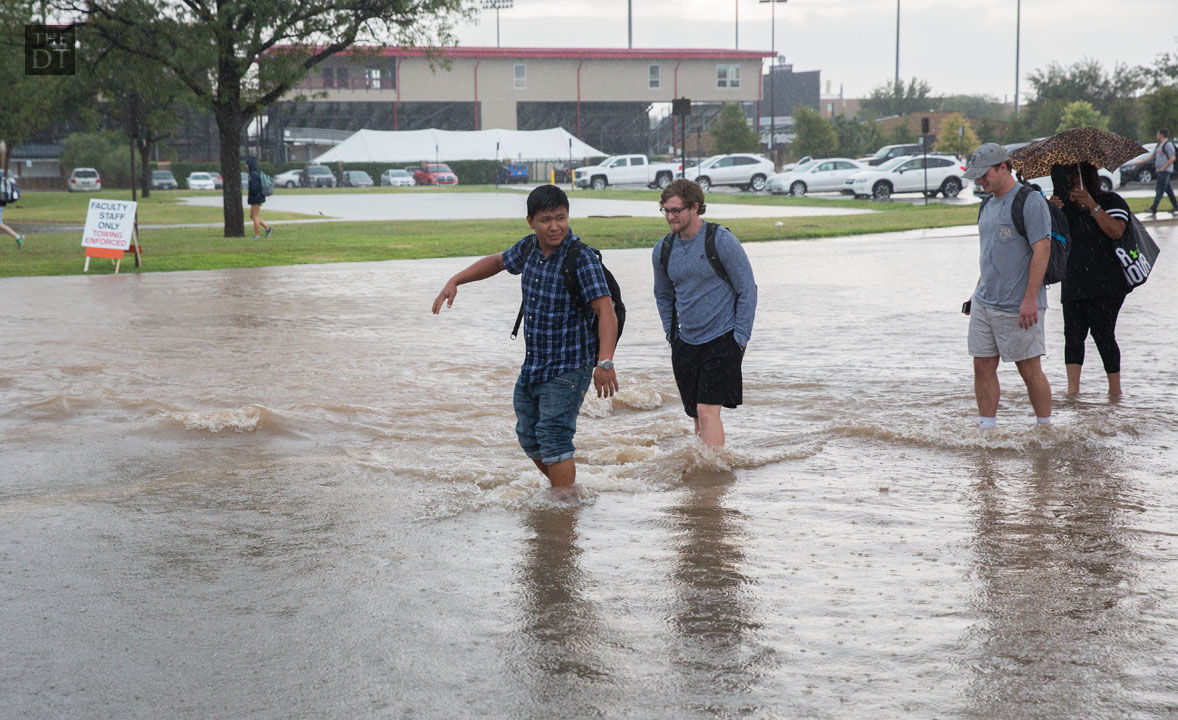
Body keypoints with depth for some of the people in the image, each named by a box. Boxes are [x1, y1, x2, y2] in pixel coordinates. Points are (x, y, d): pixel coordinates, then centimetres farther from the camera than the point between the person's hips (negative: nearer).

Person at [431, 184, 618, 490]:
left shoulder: (582, 259, -21)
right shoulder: (529, 248, 2)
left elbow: (606, 311, -29)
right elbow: (498, 261, 24)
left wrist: (605, 362, -41)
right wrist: (454, 281, 16)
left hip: (568, 368, -8)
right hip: (533, 364, 8)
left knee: (553, 438, -15)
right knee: (528, 437, 17)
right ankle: (562, 489, 37)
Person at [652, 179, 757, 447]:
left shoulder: (722, 241, -10)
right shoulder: (662, 250, 5)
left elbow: (747, 290, -5)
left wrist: (739, 339, -9)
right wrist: (672, 334, 14)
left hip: (722, 339, -5)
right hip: (686, 343, 5)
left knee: (707, 410, -15)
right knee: (697, 414, 9)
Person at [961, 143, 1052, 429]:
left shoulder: (1030, 201, -10)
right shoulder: (988, 206, 16)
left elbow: (1042, 250, -16)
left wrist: (1030, 299, -21)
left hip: (1018, 308, -8)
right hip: (984, 305, 8)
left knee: (1030, 370, -1)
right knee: (983, 367, 5)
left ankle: (1045, 429, 11)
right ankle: (986, 429, 10)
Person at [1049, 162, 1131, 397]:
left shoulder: (1110, 201, 1)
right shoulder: (1066, 208, 16)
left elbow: (1116, 231, -15)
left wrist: (1092, 206, -16)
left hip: (1104, 286, -5)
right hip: (1073, 285, 5)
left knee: (1103, 335, -6)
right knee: (1073, 335, -2)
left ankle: (1115, 389, 5)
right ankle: (1072, 388, -3)